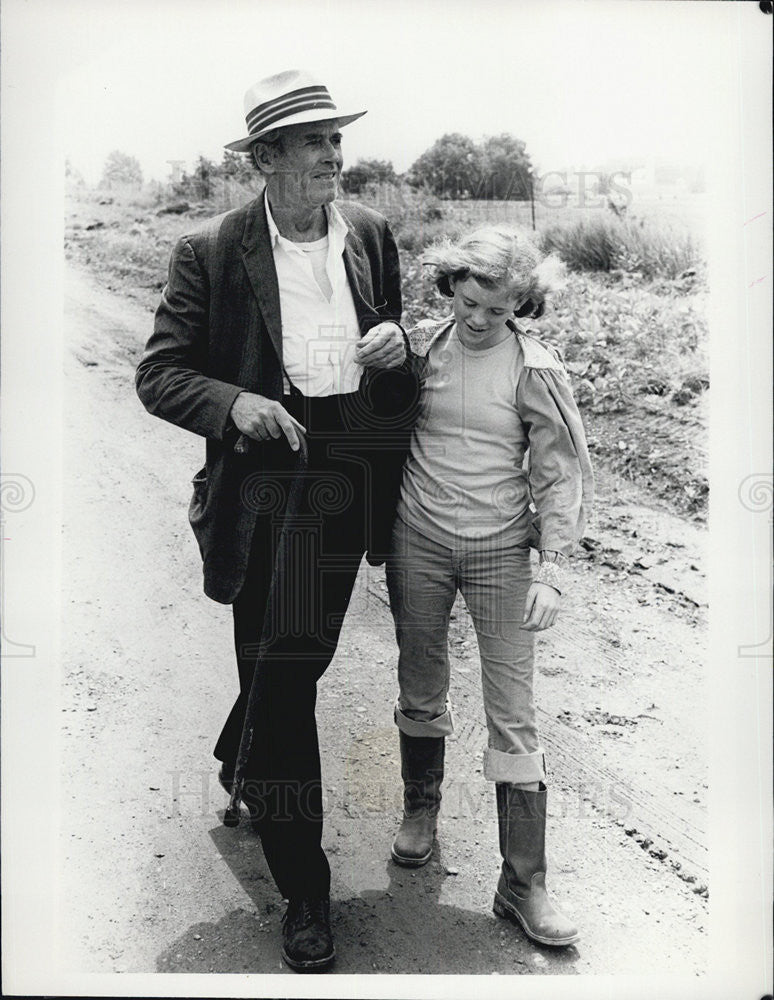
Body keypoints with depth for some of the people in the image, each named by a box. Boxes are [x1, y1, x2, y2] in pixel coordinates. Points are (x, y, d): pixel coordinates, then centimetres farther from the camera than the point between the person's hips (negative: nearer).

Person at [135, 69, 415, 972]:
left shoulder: (370, 234, 4)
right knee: (280, 677, -1)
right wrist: (233, 404, -24)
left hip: (352, 480, 5)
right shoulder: (211, 251, -8)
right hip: (269, 480, -4)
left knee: (302, 660, 20)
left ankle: (237, 767, 53)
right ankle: (303, 890, 15)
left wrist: (397, 343, -7)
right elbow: (158, 372, -6)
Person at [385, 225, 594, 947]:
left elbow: (560, 474, -5)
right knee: (420, 688, 16)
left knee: (513, 715, -1)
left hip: (499, 549, -2)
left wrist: (550, 570, -10)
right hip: (418, 541, 2)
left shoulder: (534, 368, -7)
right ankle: (420, 807, 42)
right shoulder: (420, 347, -1)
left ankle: (522, 883, 10)